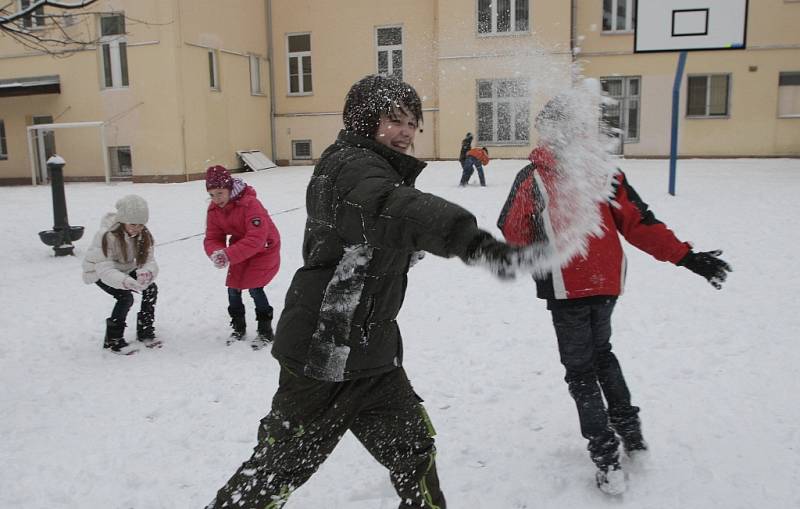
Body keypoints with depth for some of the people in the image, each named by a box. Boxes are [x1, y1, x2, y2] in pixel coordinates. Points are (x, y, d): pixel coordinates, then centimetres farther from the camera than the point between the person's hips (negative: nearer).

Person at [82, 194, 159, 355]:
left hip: (125, 270, 6)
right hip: (100, 273, -6)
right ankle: (113, 341, -8)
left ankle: (145, 332, 4)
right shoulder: (107, 235, -33)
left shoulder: (143, 234, -15)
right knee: (126, 297, -25)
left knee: (151, 288, -13)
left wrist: (147, 273, -45)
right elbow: (105, 269, -38)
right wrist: (126, 281, -56)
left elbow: (149, 261, -19)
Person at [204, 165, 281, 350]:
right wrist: (216, 253, -33)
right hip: (241, 249, 7)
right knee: (233, 287, 4)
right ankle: (238, 327, 26)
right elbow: (212, 238, -8)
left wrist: (228, 255, -42)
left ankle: (265, 331, 3)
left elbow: (257, 238, -38)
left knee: (254, 287, -15)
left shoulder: (250, 203, -32)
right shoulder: (214, 209, -9)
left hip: (264, 249, -7)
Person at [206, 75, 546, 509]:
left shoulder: (377, 169, 14)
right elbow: (397, 208, -43)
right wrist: (474, 241, -57)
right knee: (282, 461, 6)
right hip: (324, 353, -9)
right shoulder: (351, 167, -19)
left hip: (370, 350, 10)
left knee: (413, 446, 15)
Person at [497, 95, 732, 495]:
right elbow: (638, 223, -4)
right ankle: (628, 428, 33)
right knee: (601, 352, 27)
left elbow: (513, 236, -8)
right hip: (607, 283, 5)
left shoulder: (531, 177, -11)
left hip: (566, 287, -4)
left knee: (580, 369, 8)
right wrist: (685, 255, -1)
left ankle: (606, 458, 9)